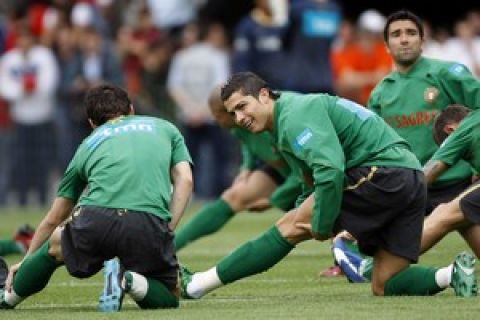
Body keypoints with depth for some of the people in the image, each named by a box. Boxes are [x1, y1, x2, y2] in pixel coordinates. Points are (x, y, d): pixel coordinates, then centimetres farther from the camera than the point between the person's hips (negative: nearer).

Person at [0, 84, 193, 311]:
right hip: (151, 223, -2)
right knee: (168, 298, 17)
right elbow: (185, 180, 12)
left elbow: (53, 218, 39)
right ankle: (132, 282, -12)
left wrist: (26, 261, 51)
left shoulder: (88, 145, 30)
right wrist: (166, 232, 9)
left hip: (96, 219, 2)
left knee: (55, 244, 33)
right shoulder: (164, 128, 29)